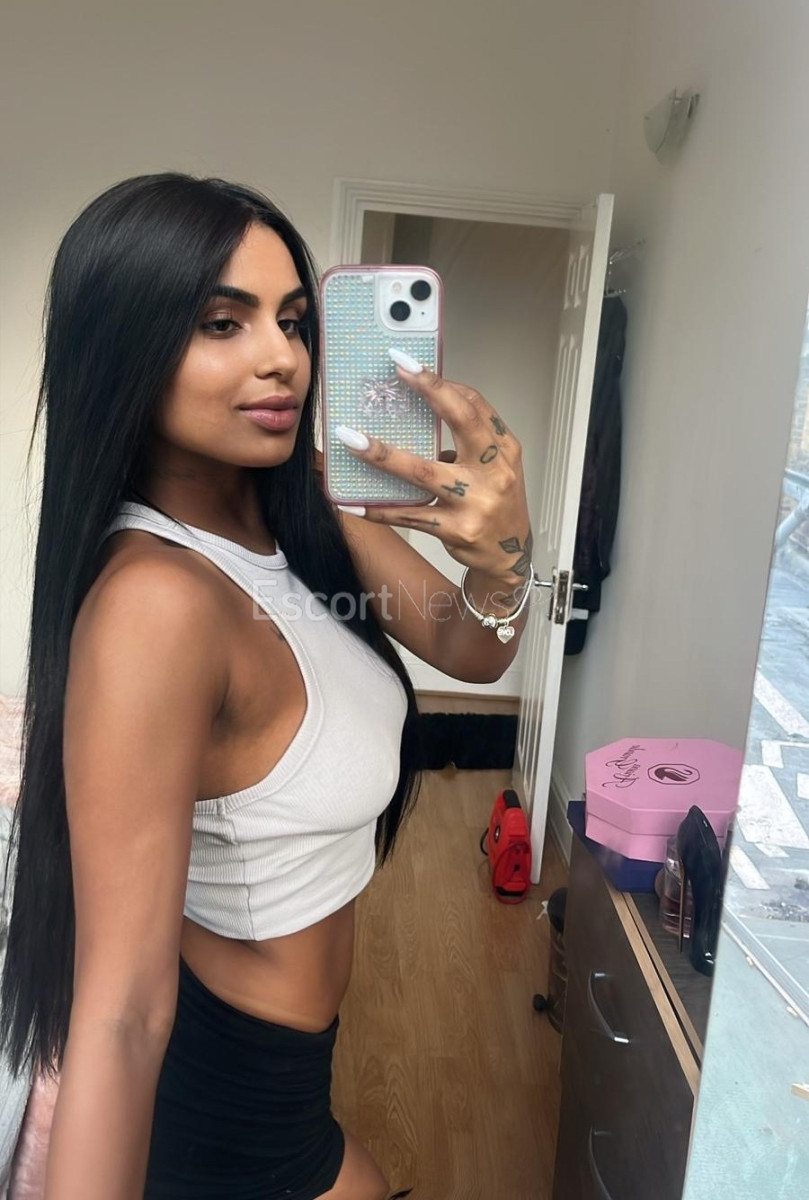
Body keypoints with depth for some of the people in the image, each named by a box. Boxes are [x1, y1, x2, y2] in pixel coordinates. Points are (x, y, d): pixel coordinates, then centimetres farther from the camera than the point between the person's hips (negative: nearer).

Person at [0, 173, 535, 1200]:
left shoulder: (309, 504, -12)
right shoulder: (157, 598, -35)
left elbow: (472, 651, -12)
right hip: (225, 1077, -6)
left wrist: (502, 554, -32)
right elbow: (122, 1014, -36)